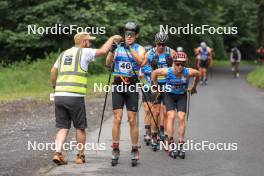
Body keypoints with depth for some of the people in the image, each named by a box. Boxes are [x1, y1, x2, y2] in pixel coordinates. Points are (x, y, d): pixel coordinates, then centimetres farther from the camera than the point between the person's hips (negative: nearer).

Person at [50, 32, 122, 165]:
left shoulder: (64, 54, 19)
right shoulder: (84, 52, 2)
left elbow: (53, 72, 19)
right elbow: (103, 50, -4)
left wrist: (55, 87, 32)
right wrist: (112, 38, 11)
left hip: (59, 95, 5)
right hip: (75, 96, -5)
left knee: (63, 127, 9)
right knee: (80, 127, 10)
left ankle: (58, 153, -8)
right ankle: (80, 156, 17)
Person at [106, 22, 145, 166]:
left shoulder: (139, 49, 5)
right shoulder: (118, 47, 8)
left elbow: (141, 61, -16)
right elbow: (108, 63, -5)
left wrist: (130, 48, -28)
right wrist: (111, 50, -23)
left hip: (132, 86, -1)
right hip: (118, 85, 1)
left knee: (132, 120, -2)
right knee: (117, 119, -4)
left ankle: (134, 151, 6)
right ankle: (115, 151, 0)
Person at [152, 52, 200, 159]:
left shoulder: (188, 72, -26)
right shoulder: (168, 72, -27)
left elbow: (198, 74, -2)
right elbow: (154, 73, -8)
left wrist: (193, 88, 9)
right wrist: (155, 86, 3)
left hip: (182, 96, 1)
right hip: (169, 95, -1)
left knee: (181, 118, -10)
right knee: (171, 116, -15)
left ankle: (180, 145, -2)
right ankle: (171, 145, -13)